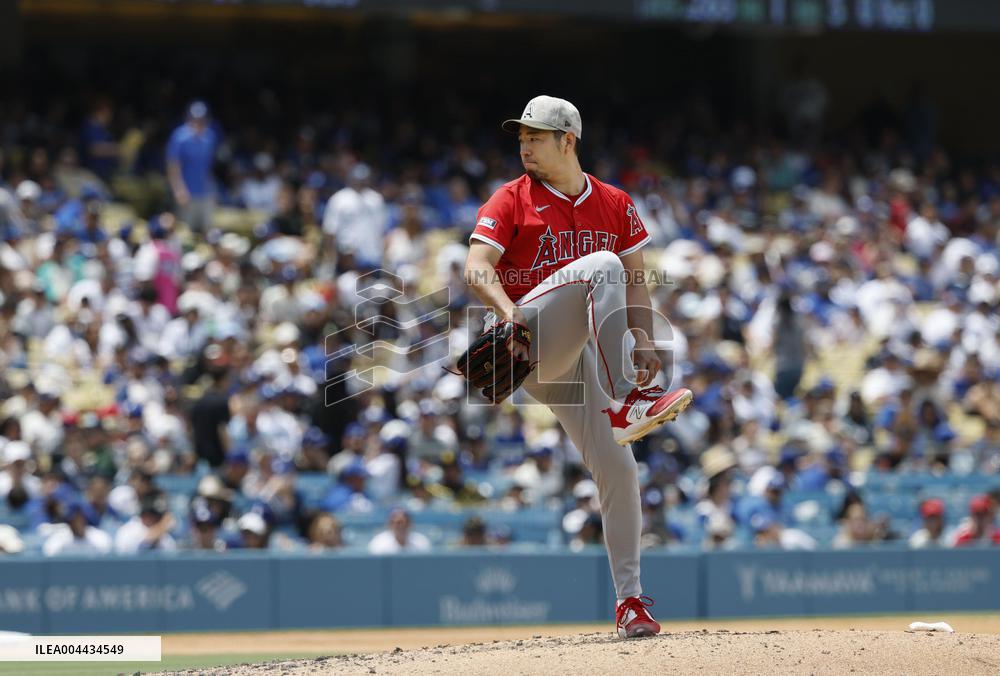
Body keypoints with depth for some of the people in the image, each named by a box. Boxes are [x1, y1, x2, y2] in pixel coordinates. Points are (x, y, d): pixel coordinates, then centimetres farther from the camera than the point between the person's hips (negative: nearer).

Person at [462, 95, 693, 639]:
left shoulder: (615, 206, 13)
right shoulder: (510, 201, 2)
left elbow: (635, 281, 14)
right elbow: (477, 267, -10)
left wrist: (642, 338, -3)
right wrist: (508, 310, -29)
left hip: (578, 352, 4)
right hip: (529, 342, -4)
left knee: (616, 468, -4)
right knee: (601, 264, -28)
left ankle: (630, 599, 3)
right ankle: (622, 403, -38)